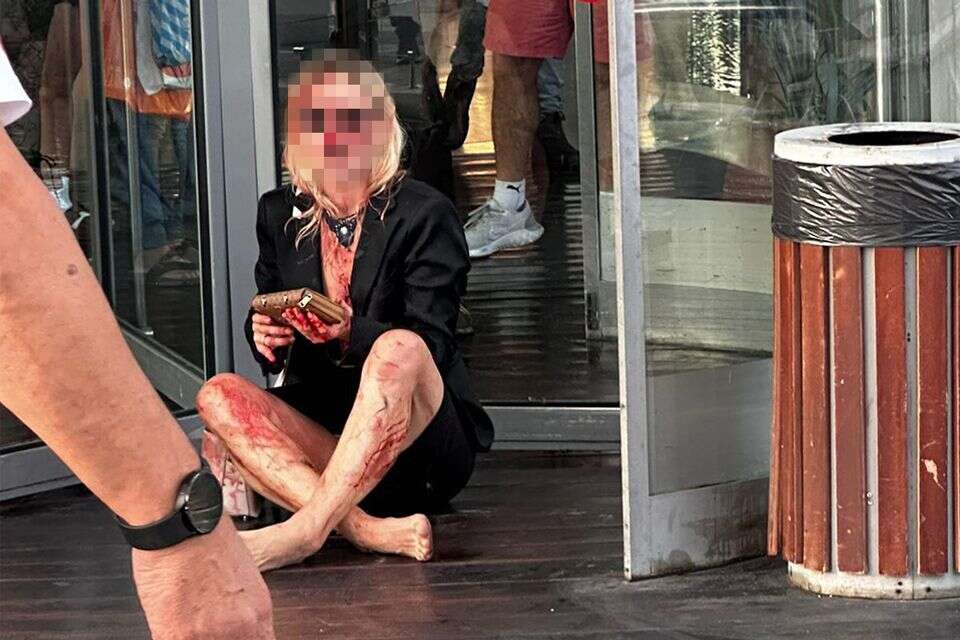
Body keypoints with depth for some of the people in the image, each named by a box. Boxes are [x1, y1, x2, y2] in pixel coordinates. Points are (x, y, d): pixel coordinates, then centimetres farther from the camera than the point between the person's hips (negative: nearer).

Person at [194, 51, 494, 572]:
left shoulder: (424, 213, -2)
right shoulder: (279, 214, 11)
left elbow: (429, 343, -10)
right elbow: (269, 334, 16)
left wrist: (350, 334, -29)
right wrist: (265, 336, -9)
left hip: (421, 442, -4)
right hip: (320, 428, 4)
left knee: (398, 349, -35)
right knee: (219, 396, -22)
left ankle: (307, 529, -40)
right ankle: (368, 530, -41)